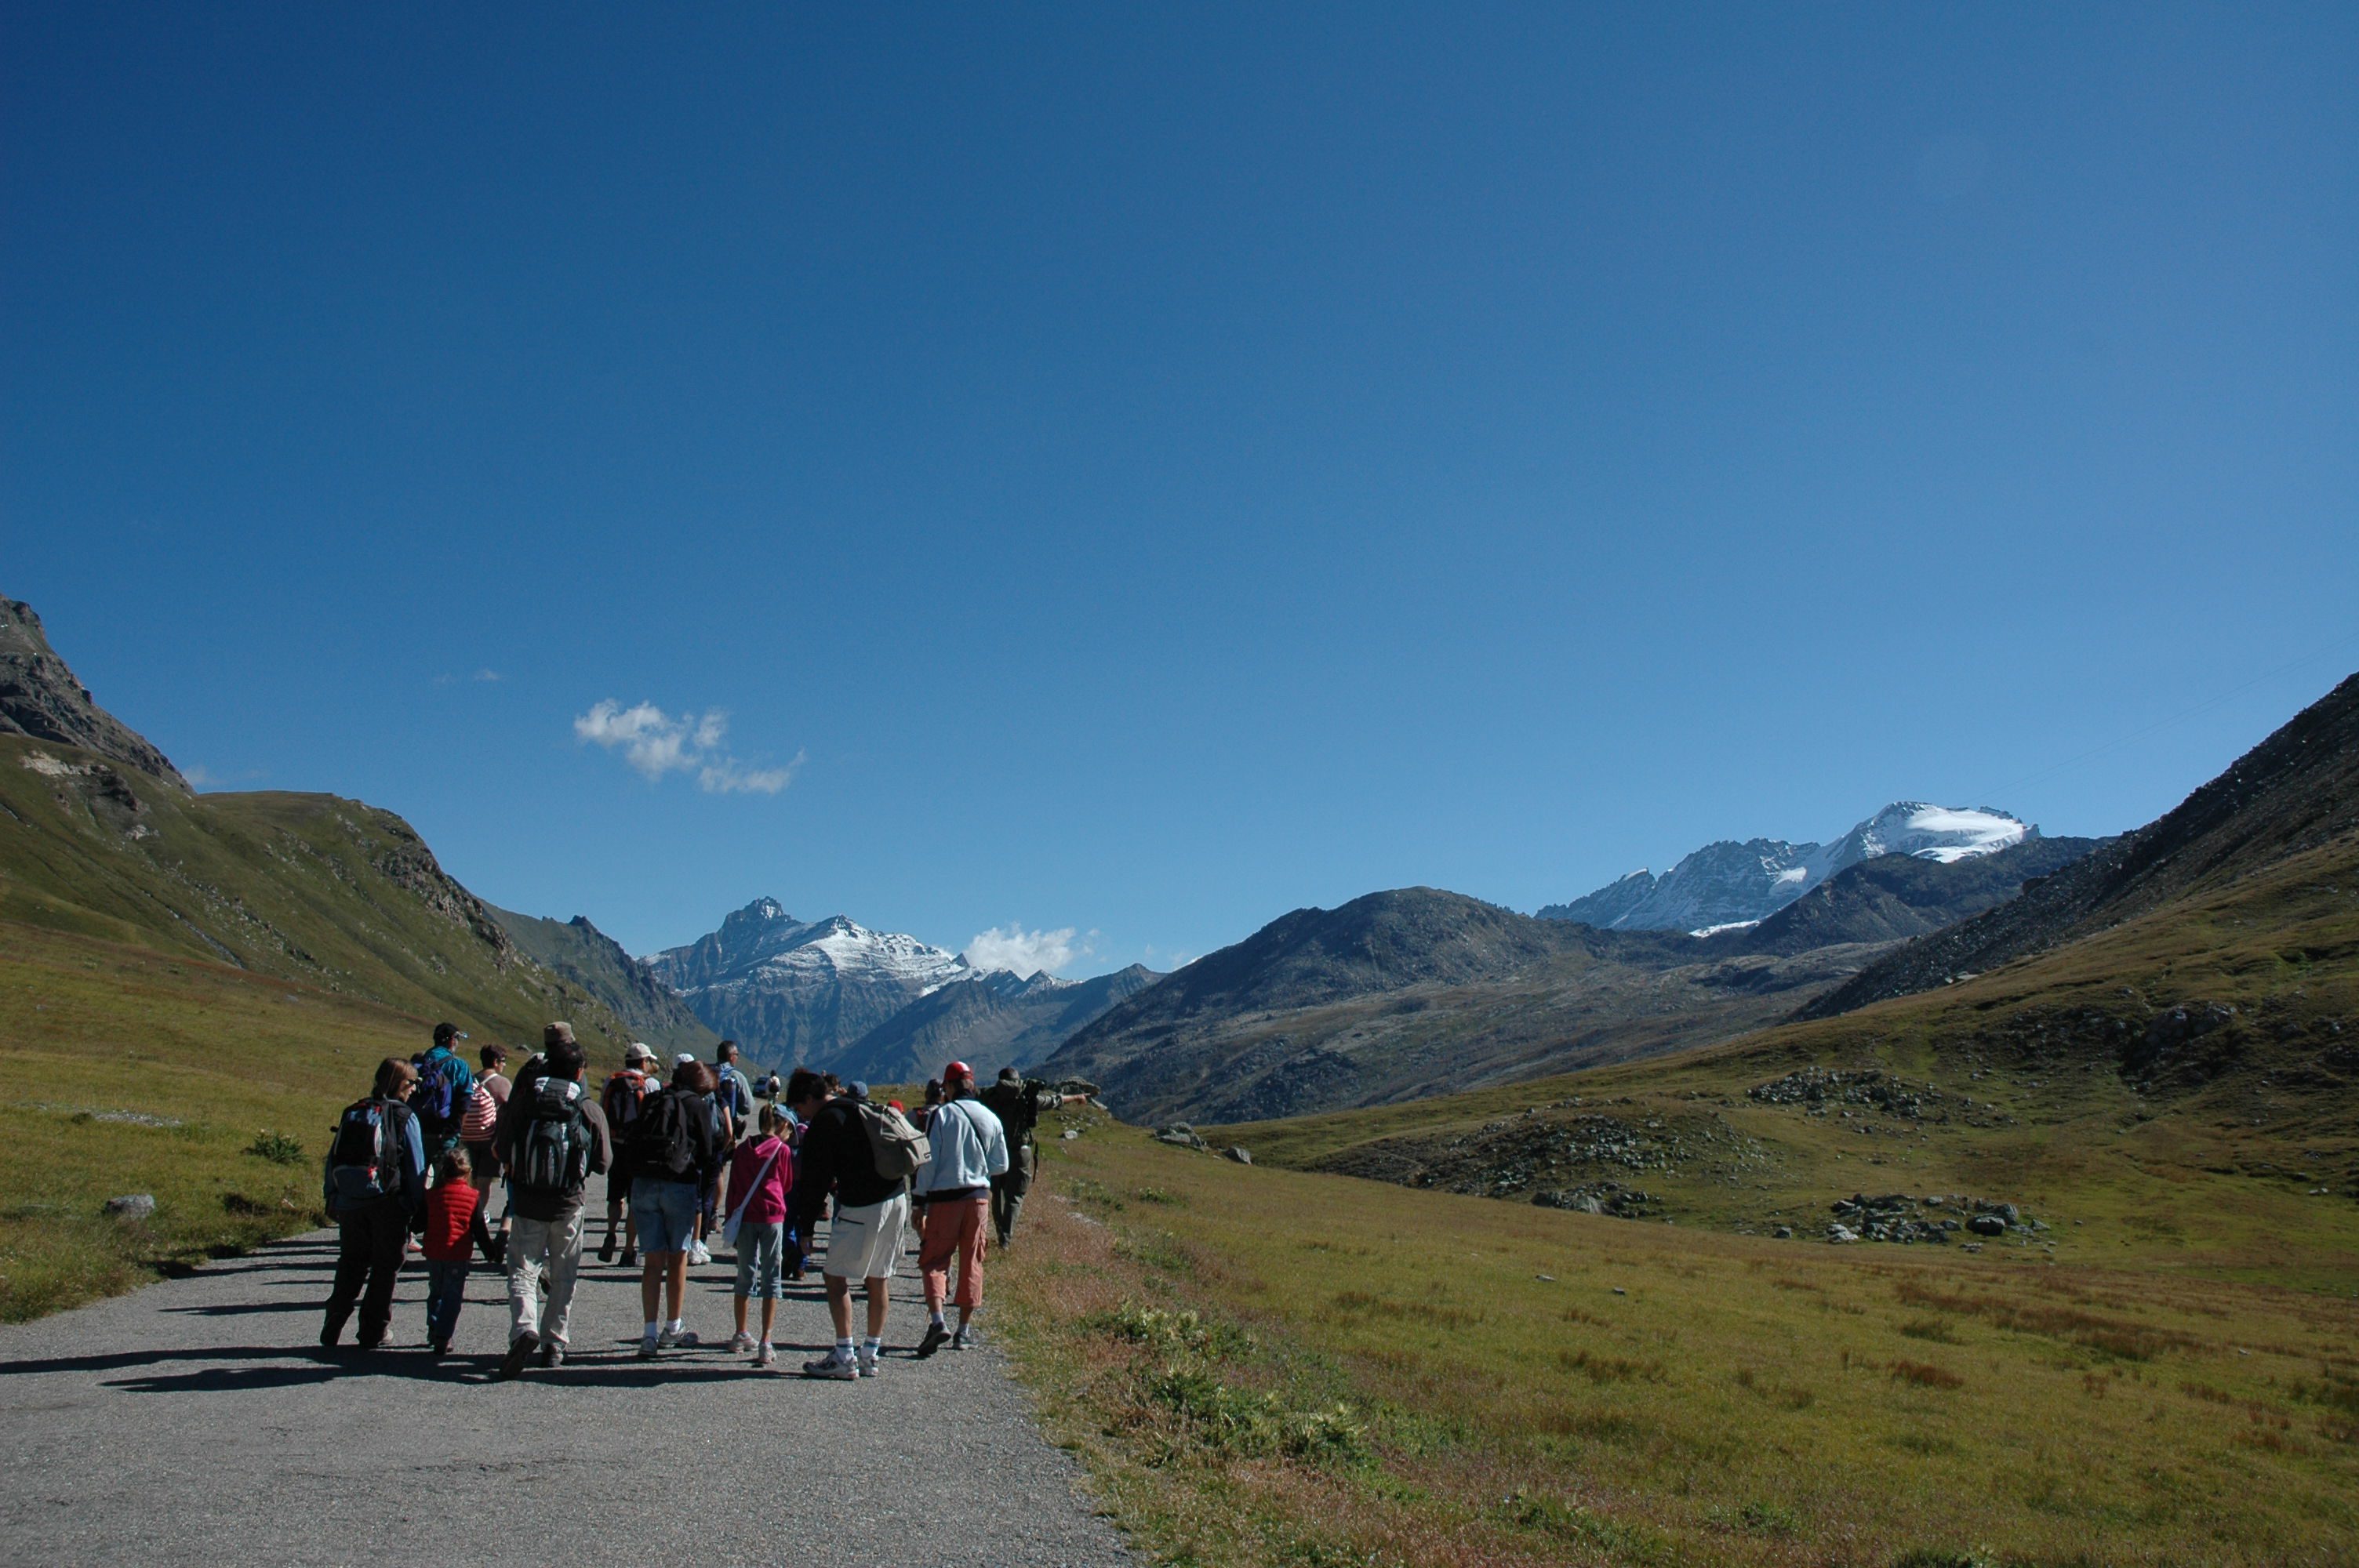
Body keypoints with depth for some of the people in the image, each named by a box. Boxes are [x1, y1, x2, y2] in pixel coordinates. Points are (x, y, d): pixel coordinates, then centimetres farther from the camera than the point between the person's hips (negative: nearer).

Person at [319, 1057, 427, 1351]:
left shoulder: (352, 1113, 9)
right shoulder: (404, 1117, -6)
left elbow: (333, 1159, 9)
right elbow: (416, 1169, -7)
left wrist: (331, 1200, 13)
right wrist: (418, 1207, -1)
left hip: (349, 1203, 5)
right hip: (388, 1205, -5)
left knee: (350, 1264, 16)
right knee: (386, 1267, 7)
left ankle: (331, 1332, 12)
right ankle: (372, 1334, 7)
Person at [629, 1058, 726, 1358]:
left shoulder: (652, 1102, 15)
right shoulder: (697, 1106, 1)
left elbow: (634, 1144, 17)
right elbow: (708, 1154, 1)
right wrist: (704, 1188, 13)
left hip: (642, 1184, 3)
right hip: (680, 1185, -3)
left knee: (654, 1260, 5)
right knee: (677, 1257, 11)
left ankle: (650, 1333, -2)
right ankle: (672, 1328, 20)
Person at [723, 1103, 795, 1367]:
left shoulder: (742, 1149, 8)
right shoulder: (782, 1150, -2)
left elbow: (732, 1187, 10)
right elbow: (787, 1185, 9)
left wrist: (731, 1219, 15)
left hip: (744, 1217, 4)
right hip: (772, 1216, -3)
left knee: (746, 1275, 16)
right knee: (771, 1278, 1)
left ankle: (741, 1336, 28)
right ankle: (765, 1344, -5)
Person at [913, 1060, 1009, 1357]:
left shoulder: (941, 1115, -6)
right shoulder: (991, 1118, 5)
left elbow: (928, 1161, -7)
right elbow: (1001, 1165, 9)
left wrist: (921, 1199, -1)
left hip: (944, 1198, -3)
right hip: (978, 1197, 3)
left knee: (934, 1261, 2)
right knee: (971, 1263, 11)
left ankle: (937, 1321, -16)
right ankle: (965, 1329, 16)